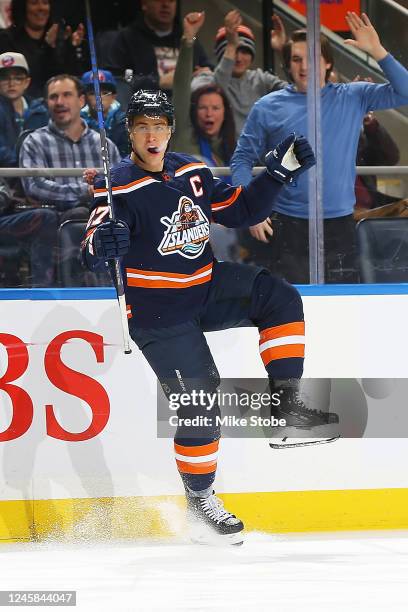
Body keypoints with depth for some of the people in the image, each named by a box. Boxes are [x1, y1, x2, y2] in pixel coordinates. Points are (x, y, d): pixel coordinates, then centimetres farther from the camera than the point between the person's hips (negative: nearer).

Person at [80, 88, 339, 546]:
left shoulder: (192, 172, 3)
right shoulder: (119, 187, -17)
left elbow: (240, 210, 14)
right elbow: (93, 251, -28)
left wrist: (278, 172, 5)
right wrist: (102, 243, -51)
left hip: (207, 288, 6)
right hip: (158, 312, -6)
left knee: (279, 297, -12)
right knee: (197, 396, -10)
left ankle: (286, 400, -5)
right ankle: (199, 498, 7)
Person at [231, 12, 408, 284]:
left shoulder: (352, 98, 4)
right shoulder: (268, 107, 3)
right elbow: (243, 159, 6)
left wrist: (377, 51, -13)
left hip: (340, 227, 1)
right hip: (289, 228, -1)